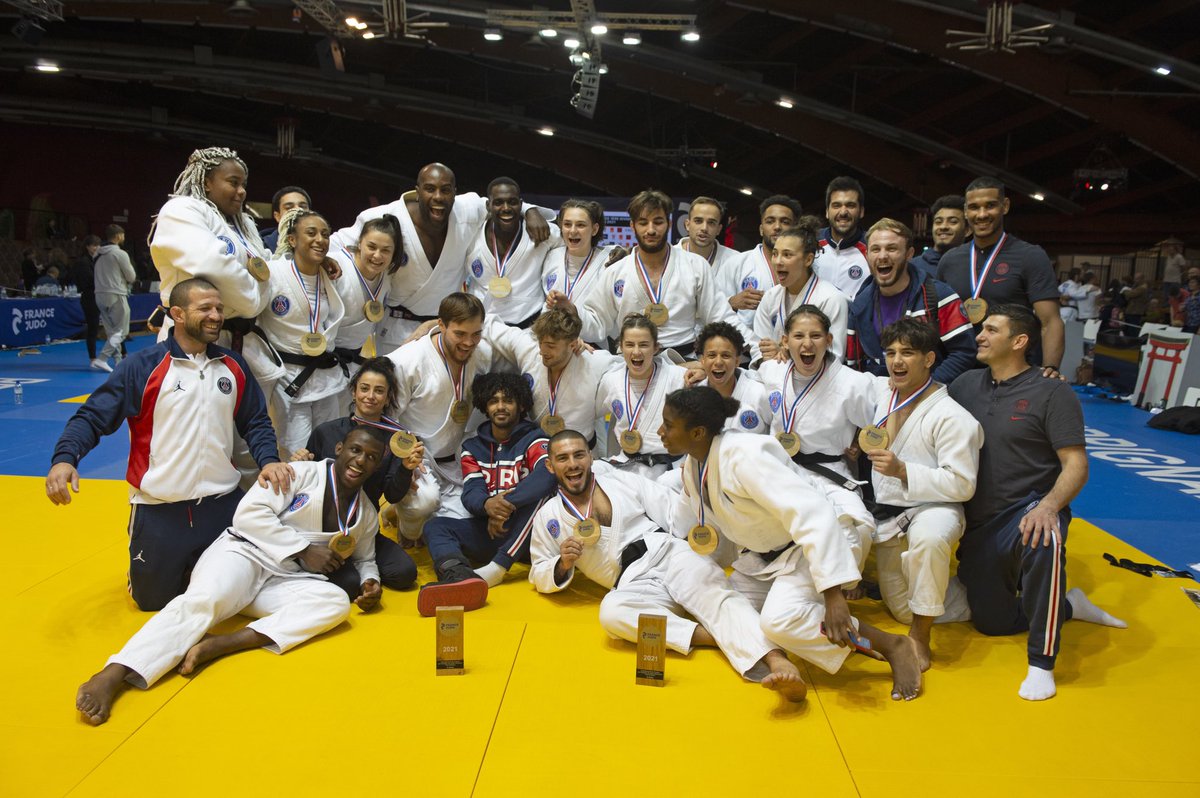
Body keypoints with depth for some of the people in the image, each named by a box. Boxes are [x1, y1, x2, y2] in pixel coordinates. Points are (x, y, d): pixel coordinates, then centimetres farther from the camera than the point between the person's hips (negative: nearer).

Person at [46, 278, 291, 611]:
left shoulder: (232, 366, 5)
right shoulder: (142, 366, -8)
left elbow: (255, 422, 9)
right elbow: (92, 416, -9)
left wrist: (268, 459, -10)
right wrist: (64, 457, -27)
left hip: (223, 505, 3)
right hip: (159, 511, -3)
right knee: (154, 600, 9)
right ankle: (145, 567, 41)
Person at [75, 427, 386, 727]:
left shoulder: (366, 514, 13)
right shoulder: (300, 473, -2)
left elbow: (364, 558, 27)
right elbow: (249, 513, -10)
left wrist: (370, 581, 2)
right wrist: (303, 550, -15)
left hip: (282, 583, 4)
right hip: (244, 554, -3)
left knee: (336, 602, -27)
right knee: (202, 602, -35)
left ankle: (217, 645, -38)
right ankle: (112, 675, -48)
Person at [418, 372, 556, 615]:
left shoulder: (533, 440, 4)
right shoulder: (473, 447, 16)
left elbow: (547, 475, -19)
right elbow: (471, 492, -1)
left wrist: (507, 504, -29)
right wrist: (486, 504, -26)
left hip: (524, 533, -3)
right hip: (488, 529, 3)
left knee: (539, 494, -30)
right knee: (435, 526, -18)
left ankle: (496, 569, -37)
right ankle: (460, 576, -51)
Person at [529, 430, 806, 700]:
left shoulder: (622, 481, 13)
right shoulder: (548, 518, 13)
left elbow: (673, 510, 10)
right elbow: (540, 575, 18)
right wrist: (563, 564, -4)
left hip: (670, 553, 0)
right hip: (635, 584, 0)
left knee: (714, 595, -29)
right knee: (611, 612, -34)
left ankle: (778, 662, -51)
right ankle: (723, 637, -36)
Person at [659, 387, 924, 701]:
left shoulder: (744, 456, -29)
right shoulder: (692, 466, -1)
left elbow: (813, 514, -37)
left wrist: (832, 593, -41)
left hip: (809, 549, -9)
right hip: (762, 558, 9)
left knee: (778, 619, -33)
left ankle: (892, 645, -15)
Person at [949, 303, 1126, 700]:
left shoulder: (1052, 393, -6)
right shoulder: (966, 384, 8)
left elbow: (1076, 465, -12)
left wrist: (1048, 506, -30)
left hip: (1028, 511, -5)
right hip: (979, 526, 6)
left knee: (1043, 543, -41)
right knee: (992, 623, 6)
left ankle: (1042, 663, -26)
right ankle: (1069, 606, 33)